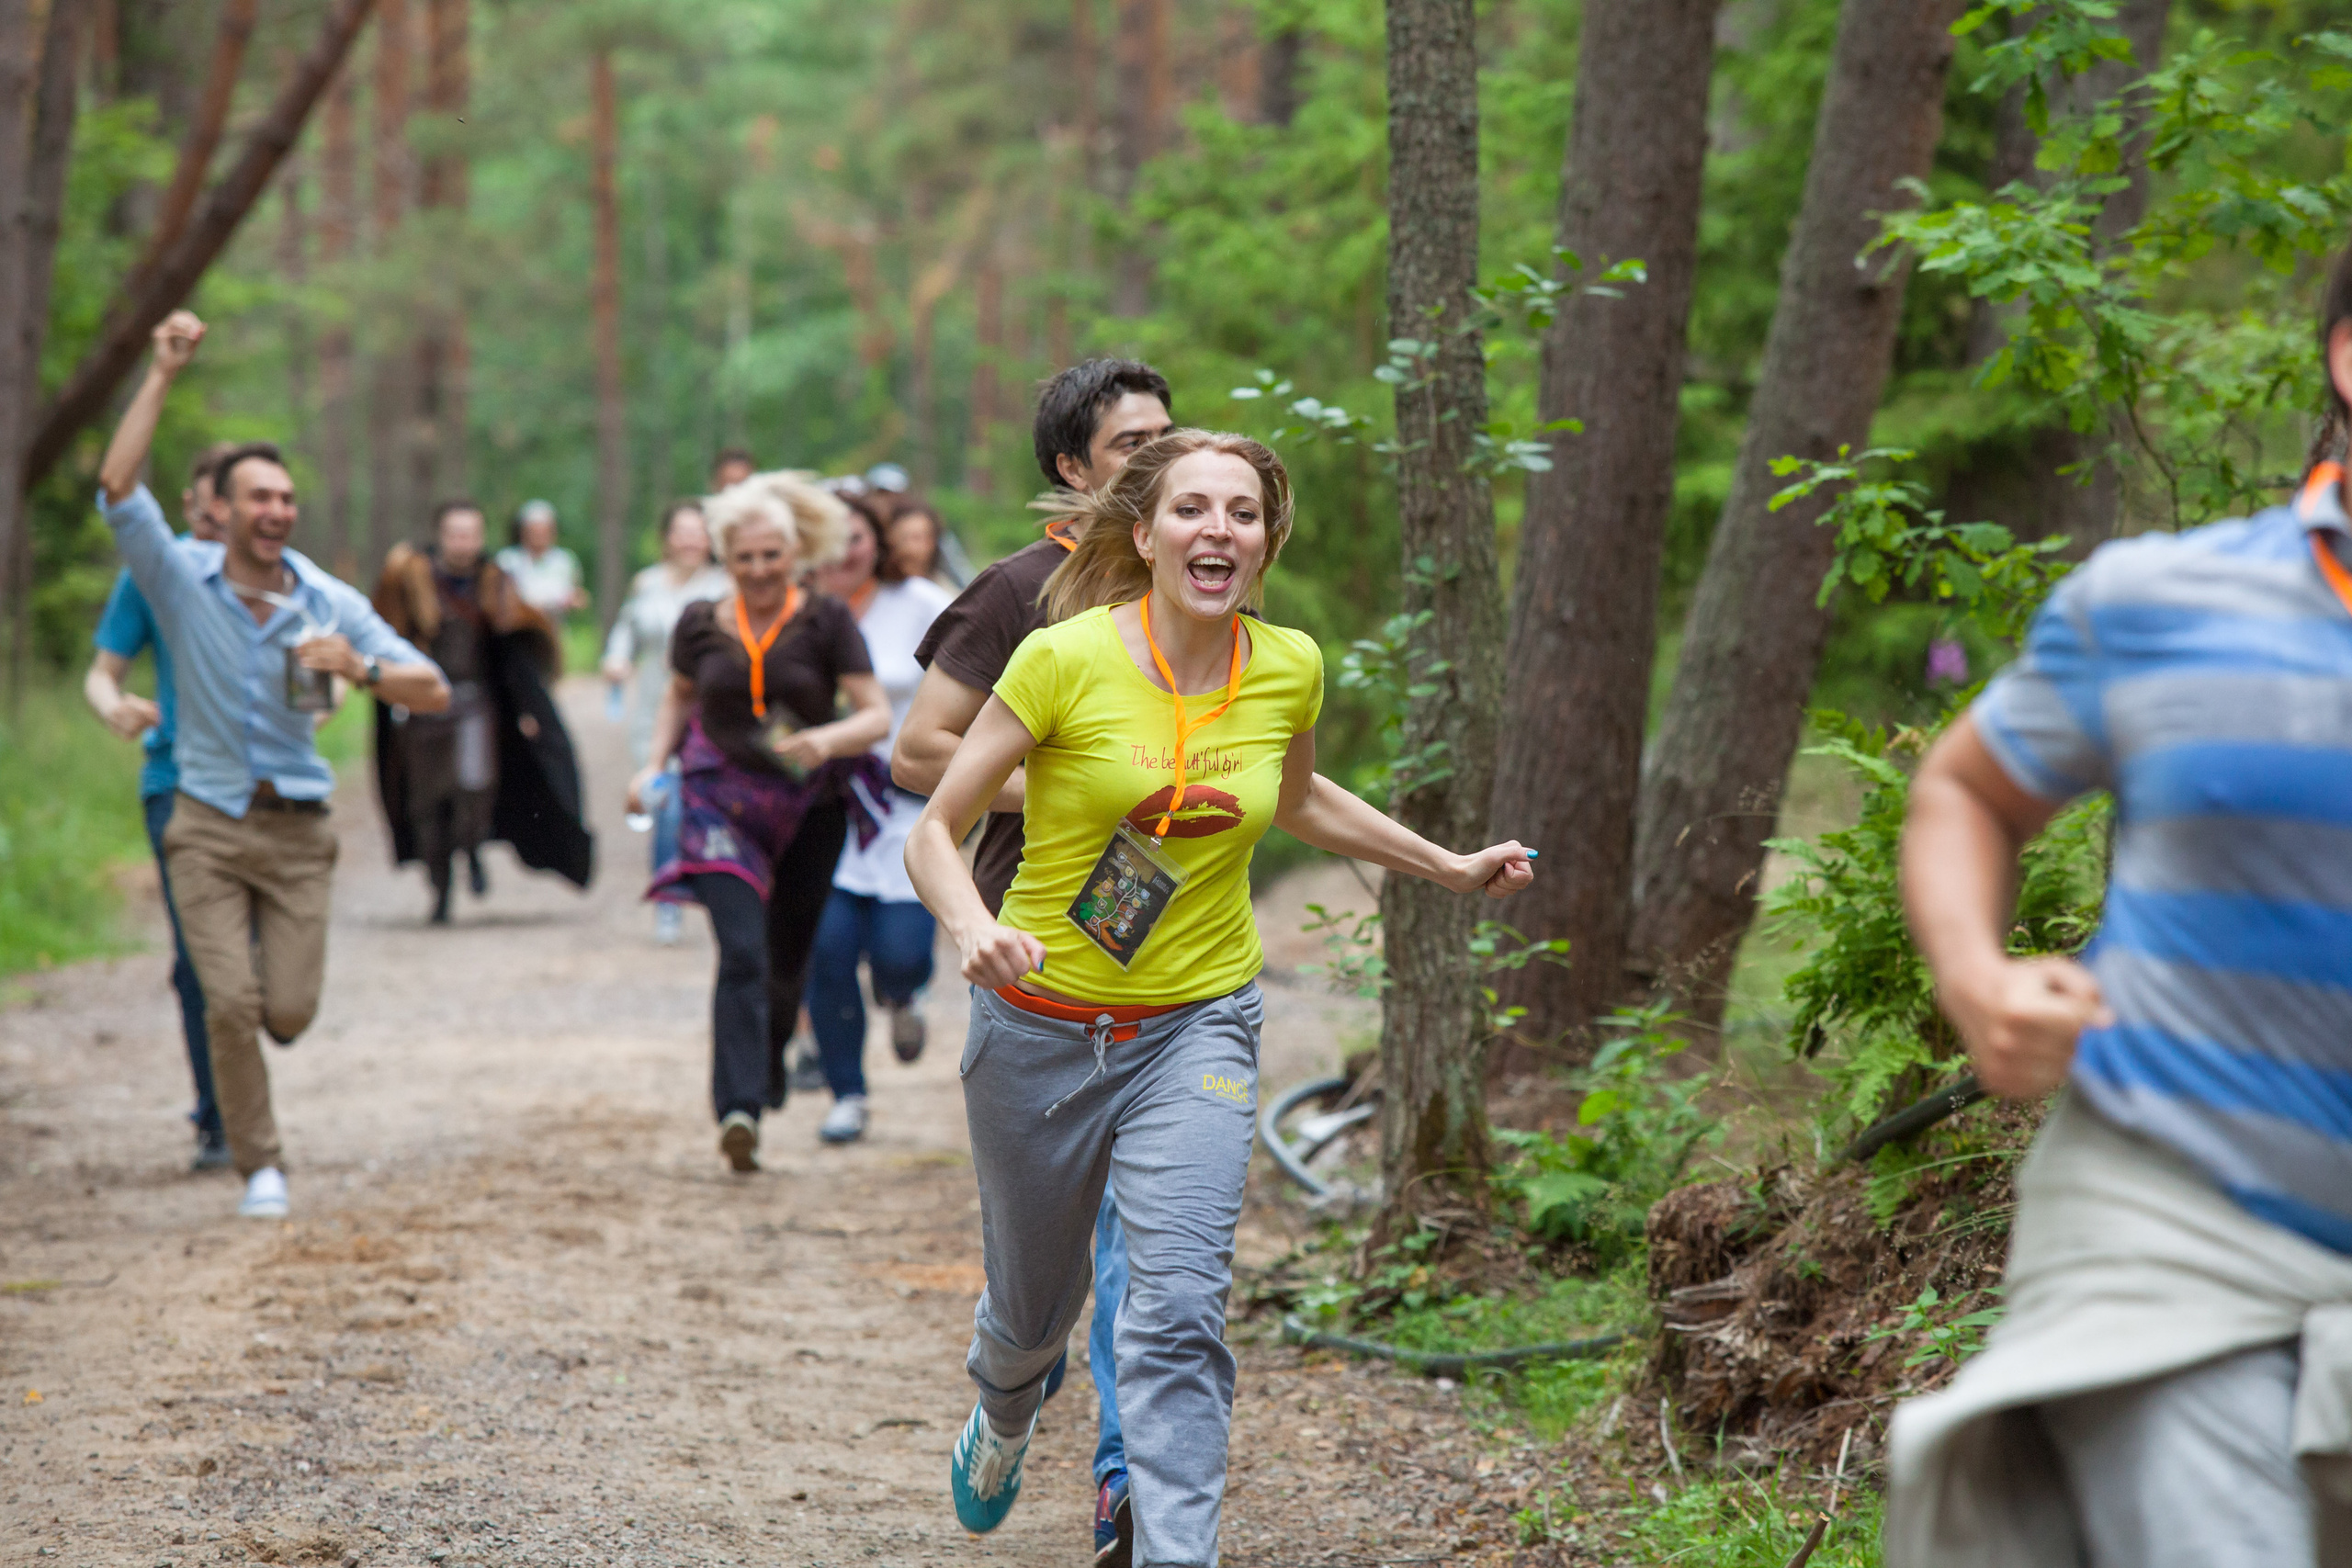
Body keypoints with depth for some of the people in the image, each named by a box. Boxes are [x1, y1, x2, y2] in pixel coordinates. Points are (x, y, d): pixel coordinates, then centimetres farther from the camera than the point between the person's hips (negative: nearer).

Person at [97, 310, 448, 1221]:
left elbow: (433, 693, -2)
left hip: (296, 829, 2)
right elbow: (117, 488, -18)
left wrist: (361, 670, -23)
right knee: (229, 1002, -12)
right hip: (208, 827, -1)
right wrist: (163, 376, -22)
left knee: (290, 1011, -3)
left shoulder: (331, 603, 0)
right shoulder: (181, 580, -3)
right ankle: (259, 1164, 5)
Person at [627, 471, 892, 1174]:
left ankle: (767, 1073, 40)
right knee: (743, 953, -18)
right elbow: (679, 699, 21)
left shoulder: (827, 622, -5)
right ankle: (739, 1109, -26)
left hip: (809, 810, 1)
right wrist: (656, 764, 5)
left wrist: (827, 740, -27)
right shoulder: (700, 624, 2)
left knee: (788, 960, 12)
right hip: (722, 805, -1)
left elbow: (878, 715, -8)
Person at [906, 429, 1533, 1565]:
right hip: (1042, 1025, -1)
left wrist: (1451, 870, 19)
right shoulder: (1065, 659, -16)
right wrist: (972, 927, -31)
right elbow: (935, 830, -11)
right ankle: (1002, 1418, 54)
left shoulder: (1289, 670, -3)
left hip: (1199, 1025, 1)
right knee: (1034, 1308, 17)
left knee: (1180, 1312, -17)